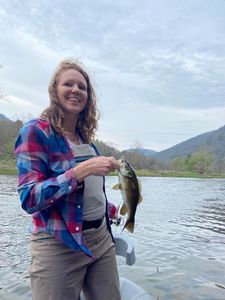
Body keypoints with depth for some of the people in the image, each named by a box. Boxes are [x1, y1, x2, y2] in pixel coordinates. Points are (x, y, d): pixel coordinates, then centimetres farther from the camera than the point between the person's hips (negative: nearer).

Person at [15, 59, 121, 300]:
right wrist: (82, 170, -25)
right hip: (59, 245, -6)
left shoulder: (84, 136, 9)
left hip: (101, 237, 7)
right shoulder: (36, 131, -11)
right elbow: (29, 199, -18)